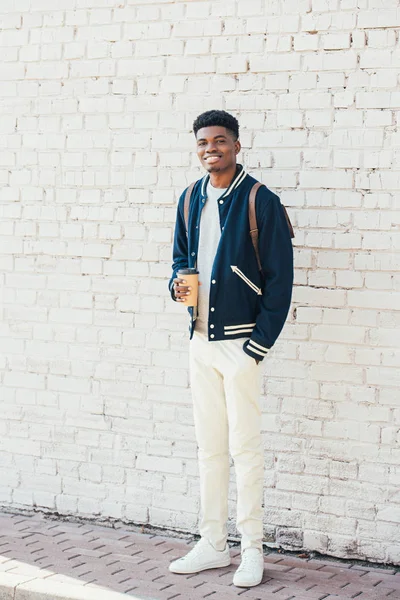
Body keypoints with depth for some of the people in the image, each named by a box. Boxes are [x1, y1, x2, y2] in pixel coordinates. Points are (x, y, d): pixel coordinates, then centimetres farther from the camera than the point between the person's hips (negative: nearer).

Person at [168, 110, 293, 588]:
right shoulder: (190, 200, 10)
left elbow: (279, 278, -9)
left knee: (244, 446, -2)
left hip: (240, 341, -6)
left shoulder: (261, 202, -9)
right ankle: (212, 545, 21)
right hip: (200, 341, 6)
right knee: (209, 446, 11)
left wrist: (260, 343, -13)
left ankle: (252, 549, 9)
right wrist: (177, 284, -2)